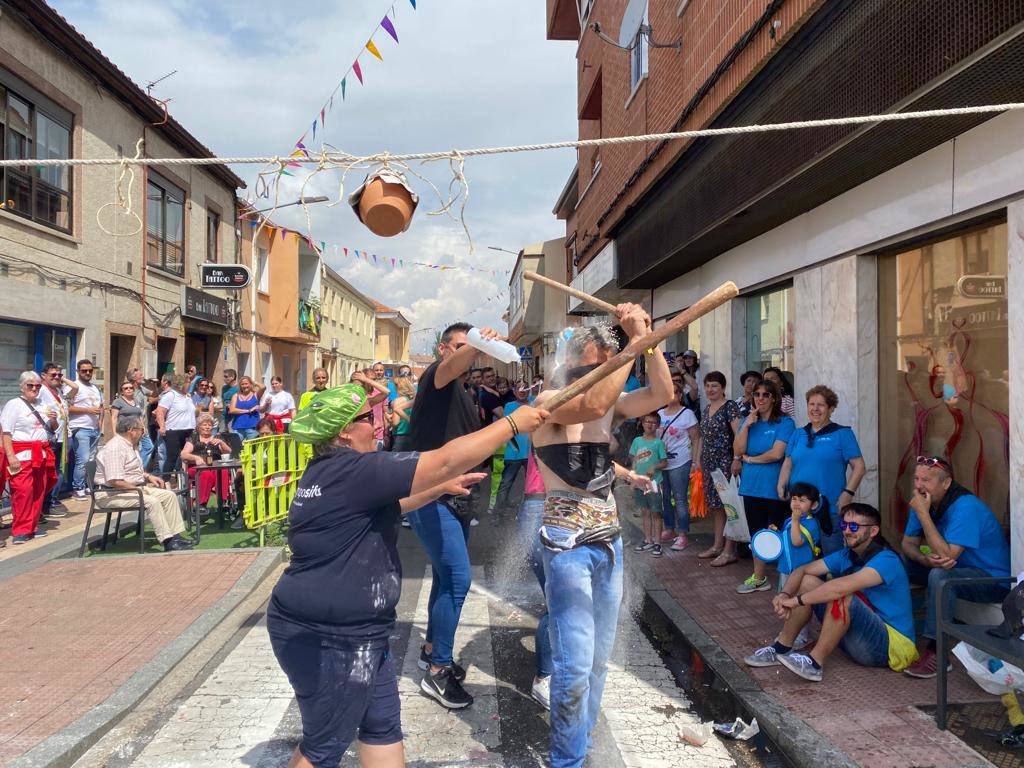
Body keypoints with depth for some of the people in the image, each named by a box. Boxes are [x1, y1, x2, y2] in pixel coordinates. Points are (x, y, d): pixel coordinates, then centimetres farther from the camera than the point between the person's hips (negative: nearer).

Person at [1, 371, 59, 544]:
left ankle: (32, 526, 16)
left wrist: (53, 420, 3)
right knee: (23, 491, -11)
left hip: (42, 454, 7)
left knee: (39, 491, 7)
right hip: (22, 454, -7)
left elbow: (53, 429, 27)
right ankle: (20, 531, -5)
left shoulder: (42, 405, 18)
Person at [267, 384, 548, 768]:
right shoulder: (354, 471, -23)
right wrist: (513, 423, -17)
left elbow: (385, 507, 24)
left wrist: (441, 488, 20)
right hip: (326, 637, -10)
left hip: (350, 629, 10)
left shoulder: (331, 472, 8)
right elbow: (446, 460, -25)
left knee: (383, 725, 18)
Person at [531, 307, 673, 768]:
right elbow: (592, 405, -30)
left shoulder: (612, 402, 8)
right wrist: (635, 339, -25)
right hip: (568, 542, -6)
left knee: (598, 660, 15)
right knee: (575, 664, -8)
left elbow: (662, 394, -4)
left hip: (608, 539, 7)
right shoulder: (549, 402, -10)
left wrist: (647, 338, -11)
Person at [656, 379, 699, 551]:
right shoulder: (659, 414, 12)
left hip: (680, 463, -6)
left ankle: (683, 535, 1)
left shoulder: (687, 414, -3)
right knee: (664, 498, 12)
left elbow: (696, 439, -5)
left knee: (680, 499, -4)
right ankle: (669, 530, 25)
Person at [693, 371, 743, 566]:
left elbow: (739, 434, -16)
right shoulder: (707, 408, 16)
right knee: (715, 506, 12)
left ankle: (729, 551, 2)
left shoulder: (730, 407, -8)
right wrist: (698, 460, 18)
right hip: (709, 463, 8)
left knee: (727, 505, -4)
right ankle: (717, 546, 21)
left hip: (725, 462, -8)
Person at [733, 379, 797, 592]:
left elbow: (776, 454, -17)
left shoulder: (784, 423, -7)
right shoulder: (748, 421, 9)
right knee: (757, 534, 15)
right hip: (751, 487, 6)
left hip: (775, 489, -6)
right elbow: (738, 450, -1)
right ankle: (758, 578, 27)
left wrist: (749, 459, -5)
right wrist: (746, 425, -11)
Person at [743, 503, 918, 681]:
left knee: (841, 596, -32)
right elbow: (802, 570, 0)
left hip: (892, 645, -8)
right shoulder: (845, 556, 4)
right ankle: (781, 649, -1)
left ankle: (815, 663, -24)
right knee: (808, 581, -2)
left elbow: (841, 587, -36)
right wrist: (784, 594, -21)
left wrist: (796, 600, -30)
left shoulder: (886, 560, -21)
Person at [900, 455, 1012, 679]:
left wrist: (923, 514, -34)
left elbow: (947, 556, -33)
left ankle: (936, 653, -29)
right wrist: (925, 559, -24)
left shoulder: (965, 507, -27)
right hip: (959, 569, 8)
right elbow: (908, 543, -1)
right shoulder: (924, 501, -2)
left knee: (940, 576, -36)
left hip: (994, 579, -8)